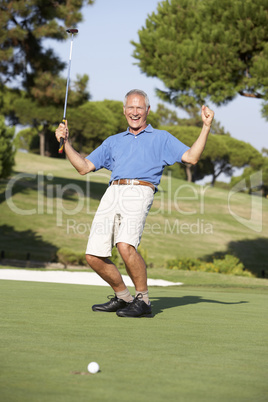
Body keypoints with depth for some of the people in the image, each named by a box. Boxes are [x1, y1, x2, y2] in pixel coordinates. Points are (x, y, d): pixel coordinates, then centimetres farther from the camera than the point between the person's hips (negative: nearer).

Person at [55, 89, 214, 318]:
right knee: (94, 256, -5)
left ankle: (143, 300, -13)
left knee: (125, 245, -28)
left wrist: (206, 127, 0)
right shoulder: (113, 142, 31)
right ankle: (122, 297, 17)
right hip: (112, 194, 5)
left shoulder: (161, 138, 20)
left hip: (140, 192, -5)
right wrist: (66, 142, 19)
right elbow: (84, 167, 27)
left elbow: (191, 157, 7)